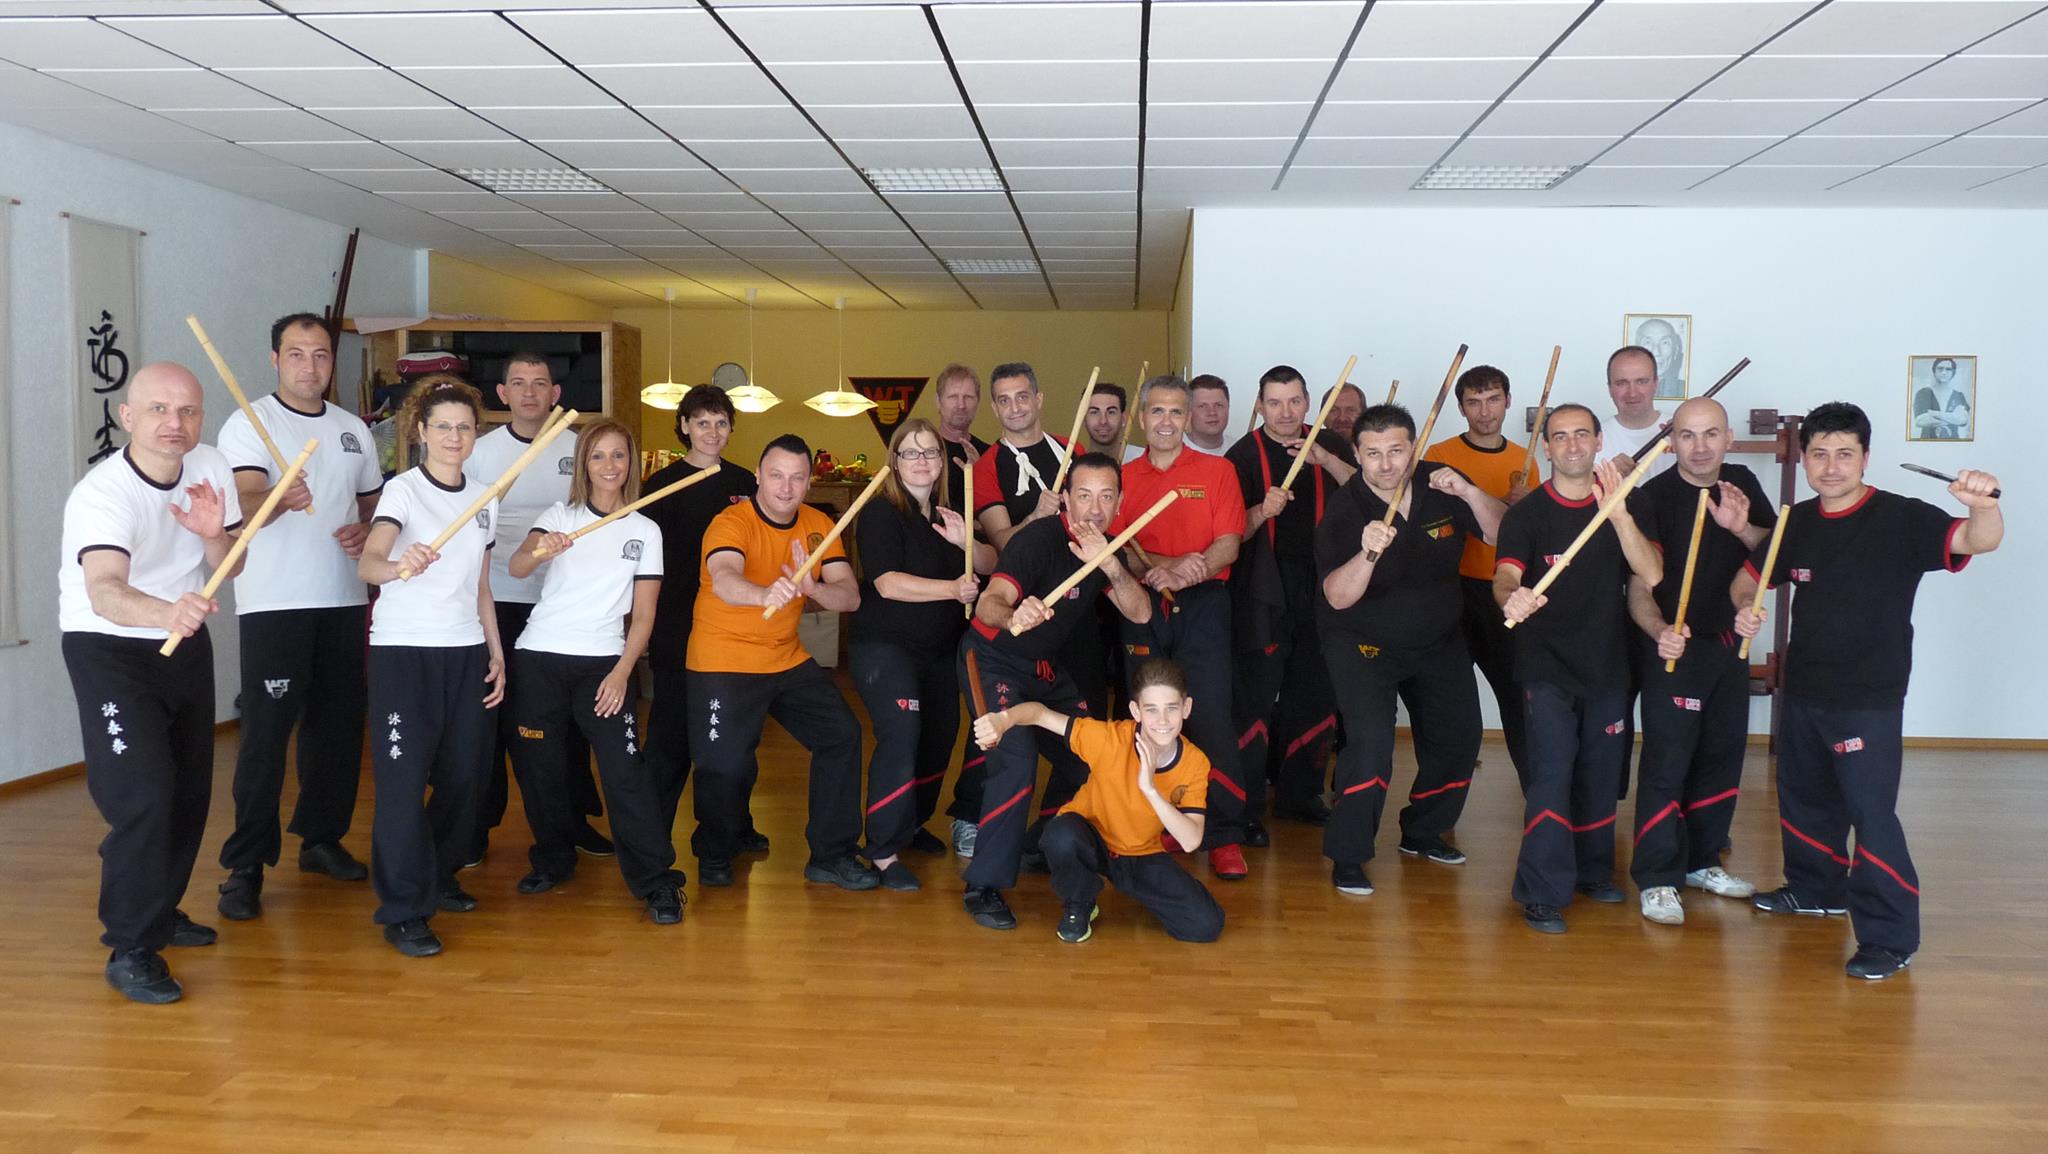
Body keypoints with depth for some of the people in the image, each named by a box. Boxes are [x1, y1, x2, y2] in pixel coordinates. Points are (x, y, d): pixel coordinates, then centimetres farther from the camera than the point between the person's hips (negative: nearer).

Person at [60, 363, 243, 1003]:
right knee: (143, 795, -15)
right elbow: (105, 593, -44)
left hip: (185, 644, 6)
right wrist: (166, 612, -65)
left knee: (190, 789, 12)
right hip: (108, 648, -6)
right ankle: (130, 950, -3)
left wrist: (215, 535, -23)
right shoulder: (100, 494, -27)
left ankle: (158, 911, 33)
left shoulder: (210, 468, -8)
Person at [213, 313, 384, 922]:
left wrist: (366, 531, -1)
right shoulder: (248, 423, -4)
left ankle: (322, 839, 26)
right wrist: (281, 498, -43)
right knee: (266, 734, -7)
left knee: (338, 725, 11)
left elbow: (374, 502, 22)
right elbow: (247, 499, -20)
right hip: (273, 603, -5)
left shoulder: (353, 429, 13)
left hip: (343, 600, 5)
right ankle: (244, 867, 0)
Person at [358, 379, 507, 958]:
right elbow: (367, 563, -27)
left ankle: (438, 876, 28)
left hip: (466, 652, 6)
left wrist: (496, 652, 12)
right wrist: (400, 566, -49)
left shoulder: (483, 497, 9)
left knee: (464, 772, 7)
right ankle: (404, 910, 1)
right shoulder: (403, 489, -9)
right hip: (403, 651, -6)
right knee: (404, 778, -6)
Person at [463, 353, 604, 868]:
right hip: (497, 601, -1)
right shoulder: (479, 452, 0)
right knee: (491, 714, 4)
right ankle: (478, 825, 15)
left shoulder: (578, 452, 3)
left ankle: (574, 818, 20)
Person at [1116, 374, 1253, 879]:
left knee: (1211, 717, -9)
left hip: (1203, 606, -2)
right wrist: (1168, 566, -16)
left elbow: (1228, 546, -2)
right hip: (1142, 609, 2)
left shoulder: (1218, 471, 6)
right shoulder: (1124, 477, 10)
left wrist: (1184, 572, -20)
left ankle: (1224, 836, -3)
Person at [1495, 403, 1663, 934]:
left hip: (1606, 666, 4)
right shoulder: (1527, 513, -5)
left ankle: (1592, 870, 34)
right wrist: (1512, 597, -46)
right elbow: (1505, 575, -21)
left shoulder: (1623, 508, 2)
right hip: (1546, 666, -3)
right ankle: (1542, 894, -7)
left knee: (1600, 774, 14)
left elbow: (1652, 574, -13)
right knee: (1551, 774, -12)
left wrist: (1618, 514, -26)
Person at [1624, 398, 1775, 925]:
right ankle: (1658, 879, -1)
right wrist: (1660, 632, -38)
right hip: (1674, 647, -6)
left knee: (1723, 755, 14)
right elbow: (1639, 587, -19)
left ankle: (1702, 860, 29)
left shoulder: (1742, 484, 3)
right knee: (1666, 762, -8)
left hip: (1730, 644, 6)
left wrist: (1741, 528, -21)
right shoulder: (1653, 497, -14)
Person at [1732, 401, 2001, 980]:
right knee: (1804, 797, 21)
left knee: (1870, 812, -9)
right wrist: (1744, 607, -7)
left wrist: (1985, 505, -52)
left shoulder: (1901, 519, -15)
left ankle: (1890, 937, 2)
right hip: (1803, 691, 7)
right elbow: (1750, 575, 15)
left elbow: (1978, 541, -29)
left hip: (1869, 699, -7)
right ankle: (1815, 888, 43)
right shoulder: (1798, 522, 3)